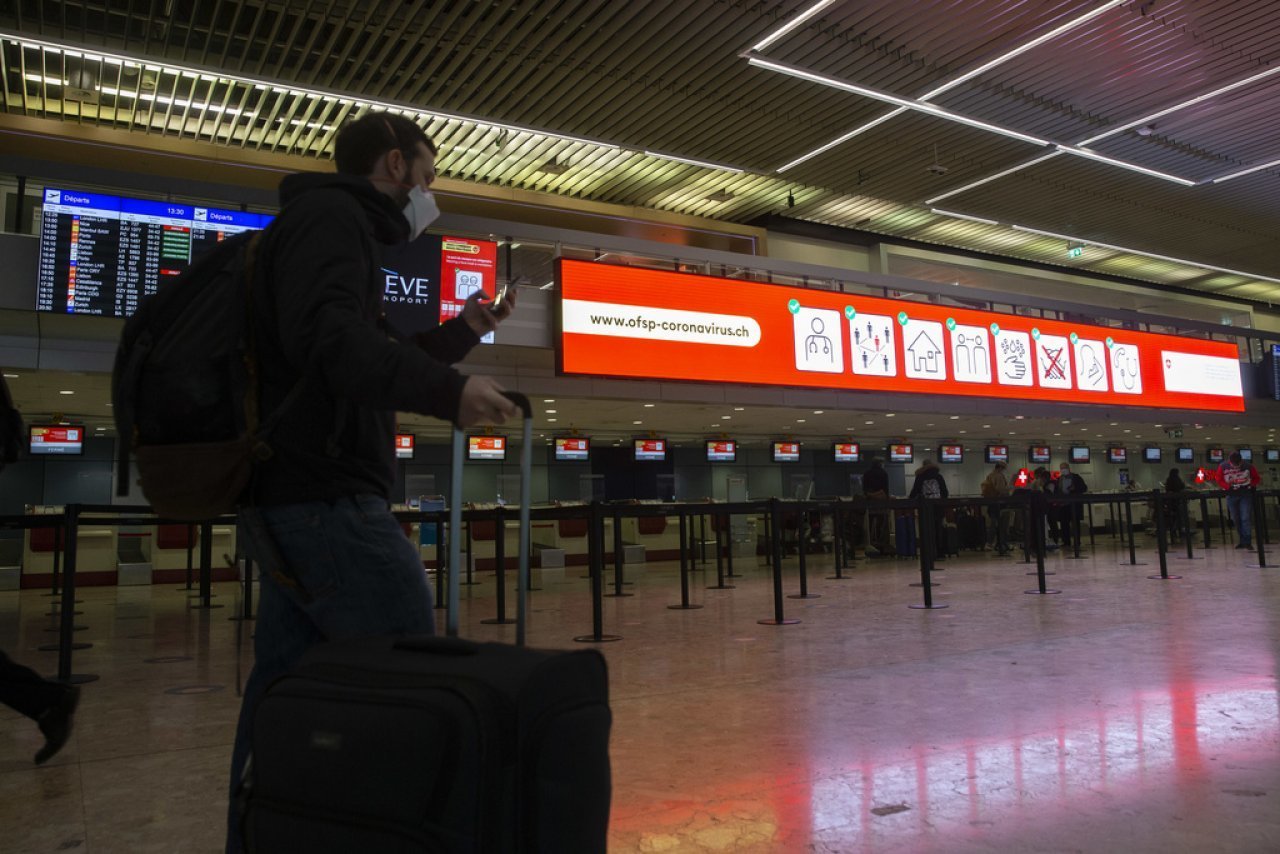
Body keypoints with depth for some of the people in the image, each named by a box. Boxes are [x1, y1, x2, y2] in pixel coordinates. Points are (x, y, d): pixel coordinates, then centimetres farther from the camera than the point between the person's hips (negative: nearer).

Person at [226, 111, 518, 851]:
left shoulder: (324, 222, 26)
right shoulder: (332, 215, -6)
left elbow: (365, 369, 32)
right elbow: (327, 337, -26)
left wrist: (463, 333, 25)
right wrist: (449, 391, -34)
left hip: (288, 500, 10)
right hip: (327, 499, -10)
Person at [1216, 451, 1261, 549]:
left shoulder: (1248, 466, -8)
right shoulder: (1223, 467, -8)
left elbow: (1257, 478, 5)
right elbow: (1218, 479, -2)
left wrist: (1252, 485, -12)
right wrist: (1229, 487, -14)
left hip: (1245, 495, -2)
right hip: (1231, 496, 2)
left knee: (1246, 518, -11)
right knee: (1236, 520, 7)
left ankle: (1247, 542, -9)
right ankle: (1242, 541, 17)